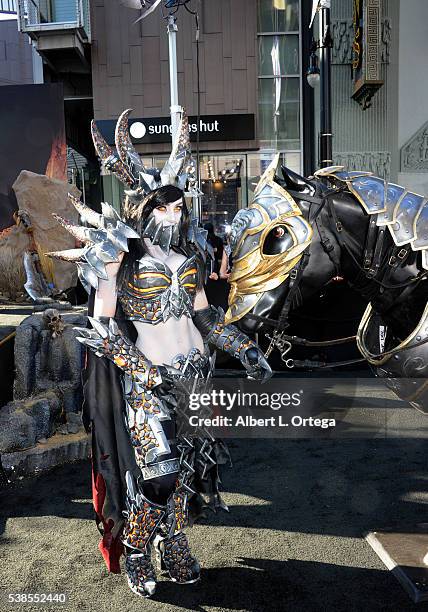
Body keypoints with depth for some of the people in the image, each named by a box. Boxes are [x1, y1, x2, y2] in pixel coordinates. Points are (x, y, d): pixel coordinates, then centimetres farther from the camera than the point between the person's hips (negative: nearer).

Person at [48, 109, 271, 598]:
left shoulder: (188, 251, 5)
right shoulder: (121, 255, -11)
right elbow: (102, 325, -14)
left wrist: (245, 350, 5)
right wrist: (149, 375, -21)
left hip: (194, 375, 5)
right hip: (145, 380, -5)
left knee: (188, 463, 12)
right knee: (152, 471, -1)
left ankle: (174, 542, 35)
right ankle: (135, 555, 26)